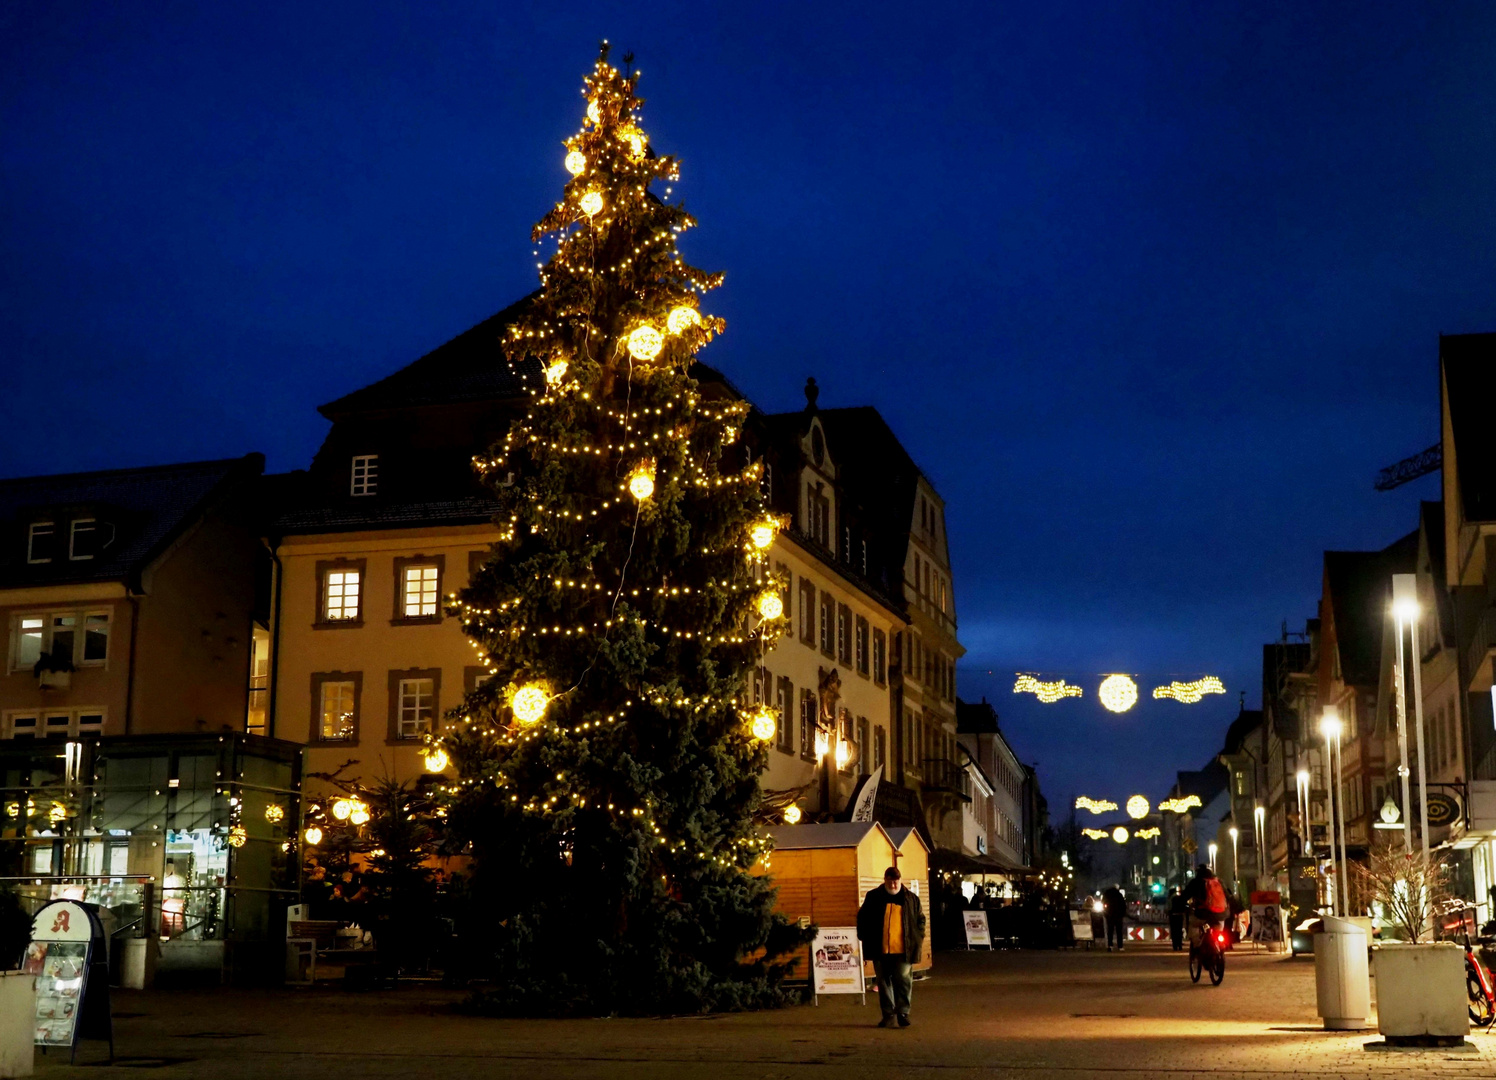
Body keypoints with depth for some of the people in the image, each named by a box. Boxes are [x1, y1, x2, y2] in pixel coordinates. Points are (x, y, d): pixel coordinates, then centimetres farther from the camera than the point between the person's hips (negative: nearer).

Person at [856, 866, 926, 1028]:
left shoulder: (911, 899, 7)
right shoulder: (873, 897, 6)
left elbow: (920, 919, 13)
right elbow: (863, 918, 11)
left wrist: (918, 938, 3)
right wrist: (864, 938, 4)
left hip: (904, 950, -1)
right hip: (880, 950, 1)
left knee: (904, 981, -4)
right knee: (884, 983, 7)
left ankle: (903, 1013, 4)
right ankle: (888, 1014, 15)